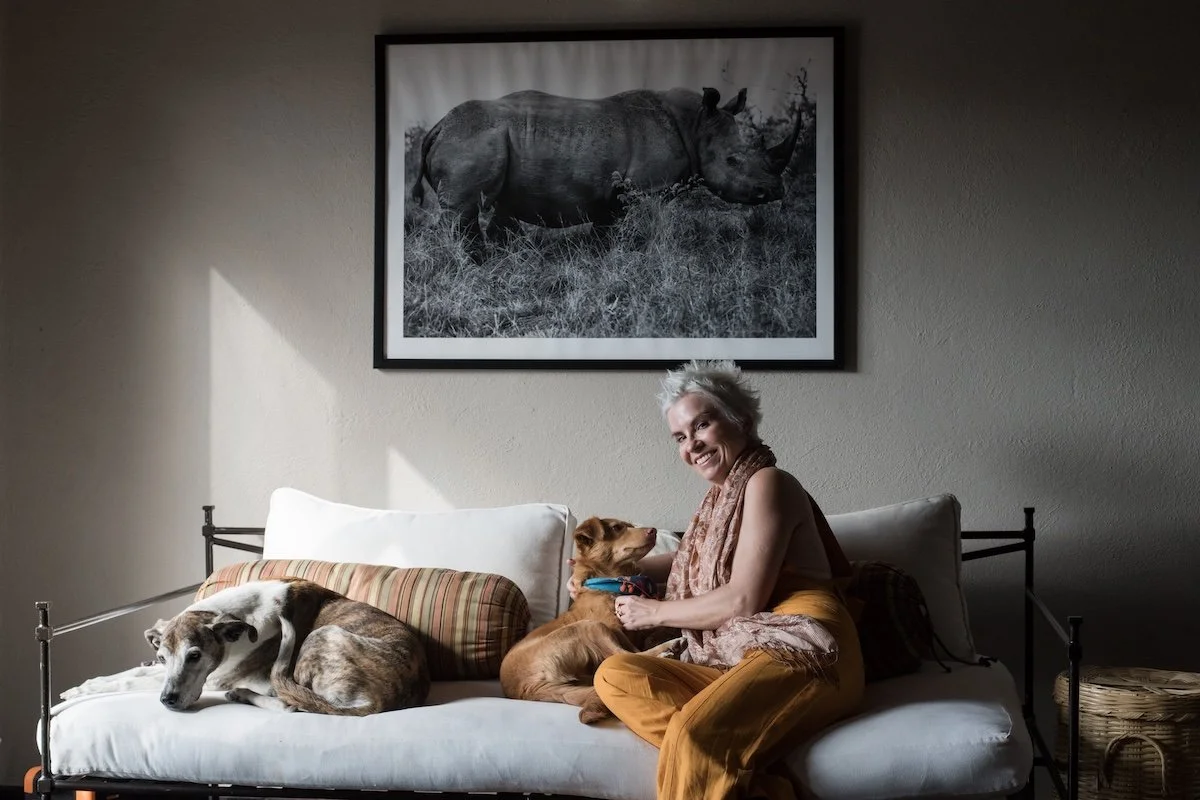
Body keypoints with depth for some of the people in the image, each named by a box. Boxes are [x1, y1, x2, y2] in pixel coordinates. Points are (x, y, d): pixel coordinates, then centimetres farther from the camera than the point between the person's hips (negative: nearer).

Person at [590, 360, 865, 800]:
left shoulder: (766, 482, -3)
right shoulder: (723, 495, 23)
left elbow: (744, 599, -11)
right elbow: (696, 561, 42)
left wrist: (654, 611, 1)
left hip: (799, 652, -10)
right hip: (737, 663, 10)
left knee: (692, 734, -36)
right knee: (614, 674, -13)